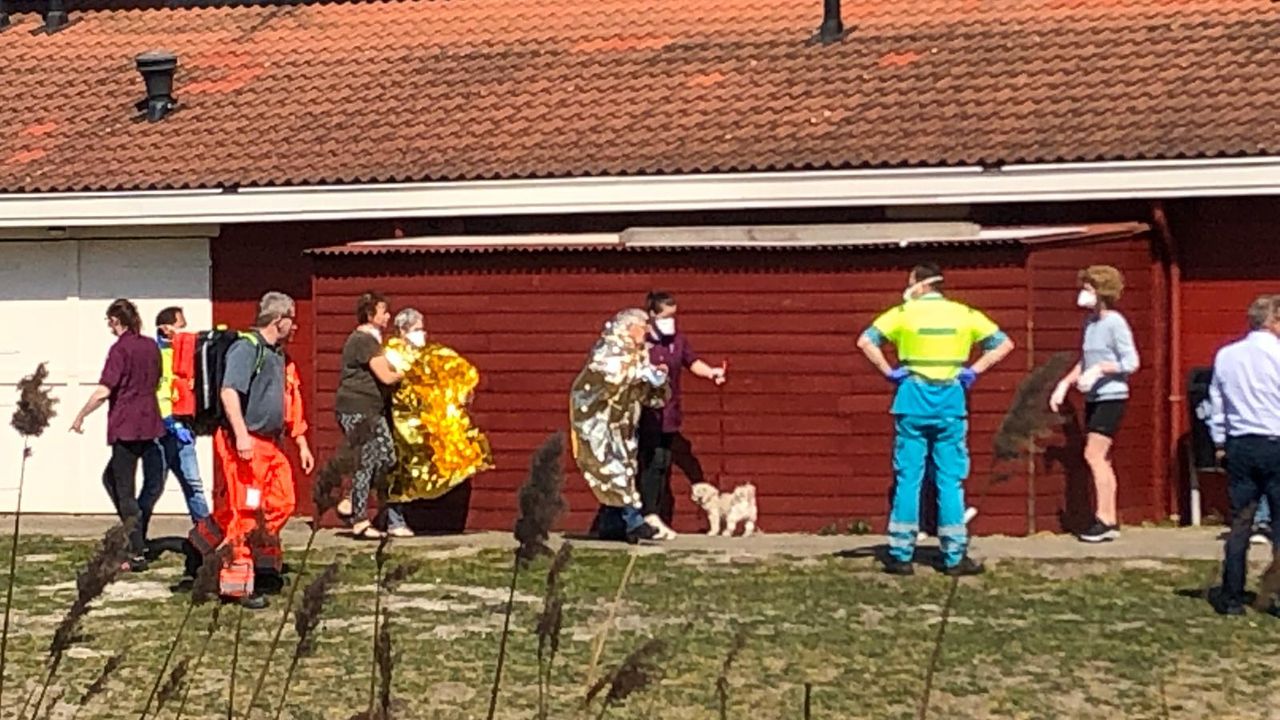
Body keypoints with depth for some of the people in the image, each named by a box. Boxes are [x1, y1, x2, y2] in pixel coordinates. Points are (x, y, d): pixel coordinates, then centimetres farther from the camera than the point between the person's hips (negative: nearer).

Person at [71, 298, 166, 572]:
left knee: (125, 490, -1)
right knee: (111, 477, 21)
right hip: (150, 424, 7)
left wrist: (81, 416, -6)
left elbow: (103, 392, -17)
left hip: (125, 427, -7)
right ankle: (135, 536, 15)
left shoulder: (120, 349, -12)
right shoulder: (151, 346, 9)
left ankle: (137, 554, -3)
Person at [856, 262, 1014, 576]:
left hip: (913, 400, -1)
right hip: (950, 402, 1)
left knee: (907, 478, 4)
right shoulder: (964, 314, 5)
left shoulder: (904, 313, 1)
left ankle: (901, 555, 4)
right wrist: (974, 370, 3)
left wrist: (888, 371, -1)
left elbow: (865, 341, -8)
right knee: (951, 481, 4)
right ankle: (955, 557, 4)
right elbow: (1003, 344, 4)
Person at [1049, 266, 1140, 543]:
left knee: (1094, 455, -13)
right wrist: (1065, 383, 12)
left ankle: (1104, 518, -9)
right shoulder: (1090, 322, 12)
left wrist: (1100, 369, -21)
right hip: (1093, 398, 9)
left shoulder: (1114, 322, -12)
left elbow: (1131, 362, -14)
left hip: (1111, 397, -9)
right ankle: (1110, 521, 13)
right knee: (1101, 460, 9)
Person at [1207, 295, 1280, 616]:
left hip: (1239, 447, 4)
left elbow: (1216, 404, 10)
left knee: (1239, 522, 8)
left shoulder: (1225, 356, 4)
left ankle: (1232, 598, 8)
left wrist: (1220, 443, 18)